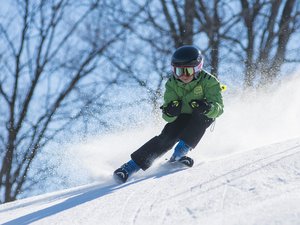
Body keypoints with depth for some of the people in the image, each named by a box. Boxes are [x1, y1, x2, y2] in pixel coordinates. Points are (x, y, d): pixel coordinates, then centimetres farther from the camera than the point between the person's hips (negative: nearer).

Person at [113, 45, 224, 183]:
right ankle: (131, 166, -26)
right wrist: (169, 112, -44)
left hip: (203, 118, -1)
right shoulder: (172, 84, -16)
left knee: (199, 114, -34)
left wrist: (207, 108, -51)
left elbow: (218, 108, -29)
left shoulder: (208, 81, -23)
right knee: (166, 138, -24)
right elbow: (168, 117, -19)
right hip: (181, 118, 1)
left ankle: (180, 153, -31)